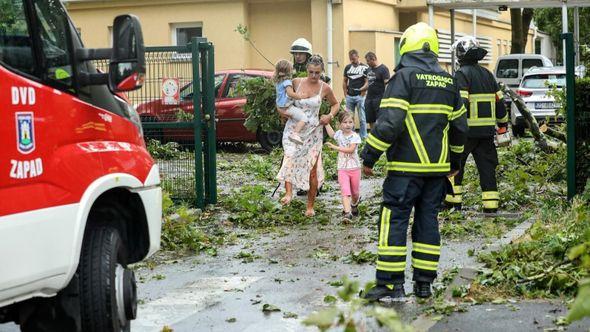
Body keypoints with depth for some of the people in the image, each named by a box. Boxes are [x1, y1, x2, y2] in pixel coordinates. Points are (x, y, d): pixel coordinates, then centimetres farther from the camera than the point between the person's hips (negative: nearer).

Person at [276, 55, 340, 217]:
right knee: (290, 157, -30)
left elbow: (335, 104, 17)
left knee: (312, 169, 1)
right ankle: (288, 193, -34)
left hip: (313, 131, 0)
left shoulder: (325, 88, -1)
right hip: (294, 127, 0)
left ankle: (310, 206, 13)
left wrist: (330, 116, -2)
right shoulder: (296, 82, 0)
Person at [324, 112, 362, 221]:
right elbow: (331, 134, 27)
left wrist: (335, 147, -26)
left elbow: (351, 149, -24)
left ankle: (354, 205, 44)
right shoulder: (339, 134, 2)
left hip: (355, 168, -1)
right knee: (345, 191, -15)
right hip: (342, 168, 1)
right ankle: (347, 212, -23)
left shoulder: (355, 136, -10)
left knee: (355, 192, 14)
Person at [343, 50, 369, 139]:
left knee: (362, 118, -1)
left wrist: (362, 93, -13)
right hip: (349, 96, 5)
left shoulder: (364, 67, -6)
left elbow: (367, 82, -7)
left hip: (360, 96, -5)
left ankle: (363, 137, 5)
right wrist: (345, 93, 8)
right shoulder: (347, 67, 9)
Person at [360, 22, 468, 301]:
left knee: (394, 221, -3)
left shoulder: (404, 76, -8)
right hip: (438, 167, 6)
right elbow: (459, 126, 18)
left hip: (407, 166, -6)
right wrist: (455, 162, 29)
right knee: (428, 220, 11)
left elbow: (389, 122, -17)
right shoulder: (448, 81, 13)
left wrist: (369, 157, -10)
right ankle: (424, 283, 13)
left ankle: (391, 284, -6)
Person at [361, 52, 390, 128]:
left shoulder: (383, 69, -9)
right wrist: (360, 90, 7)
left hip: (379, 99, -8)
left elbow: (387, 84, -14)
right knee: (370, 120, 9)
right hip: (369, 98, 8)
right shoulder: (369, 69, 15)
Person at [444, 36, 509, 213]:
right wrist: (503, 122, 29)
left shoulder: (462, 74, -9)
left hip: (467, 130, -6)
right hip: (487, 130, 6)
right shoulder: (487, 74, 13)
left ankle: (453, 200, 10)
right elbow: (499, 101, 18)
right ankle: (491, 205, 3)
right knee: (487, 166, 6)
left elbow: (460, 103, -20)